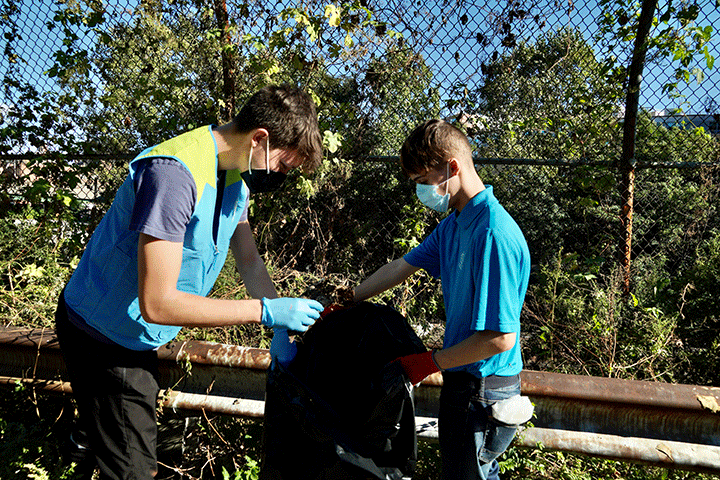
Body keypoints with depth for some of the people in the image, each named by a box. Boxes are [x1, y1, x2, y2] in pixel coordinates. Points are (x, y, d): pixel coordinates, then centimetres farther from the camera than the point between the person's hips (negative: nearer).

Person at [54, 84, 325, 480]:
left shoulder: (235, 174, -2)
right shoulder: (175, 173, -33)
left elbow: (250, 261, 6)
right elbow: (157, 303, -34)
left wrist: (282, 326, -4)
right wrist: (266, 311, -31)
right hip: (105, 340, -8)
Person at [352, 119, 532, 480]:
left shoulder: (494, 234, -27)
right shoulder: (453, 224, 2)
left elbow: (500, 338, -27)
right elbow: (401, 267, 11)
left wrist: (428, 362, -15)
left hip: (483, 392, -8)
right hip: (463, 380, 8)